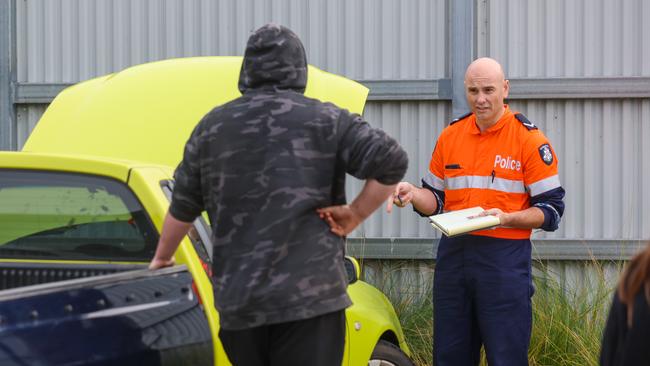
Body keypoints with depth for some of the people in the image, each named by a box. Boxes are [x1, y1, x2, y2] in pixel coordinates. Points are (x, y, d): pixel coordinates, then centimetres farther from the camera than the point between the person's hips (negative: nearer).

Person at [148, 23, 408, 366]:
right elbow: (391, 162, -11)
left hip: (235, 303, 4)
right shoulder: (325, 120, 1)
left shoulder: (211, 128, 13)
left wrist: (161, 259, 37)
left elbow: (182, 208, 21)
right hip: (310, 297, -4)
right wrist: (355, 215, 2)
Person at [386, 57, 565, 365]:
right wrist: (413, 194, -3)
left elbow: (551, 210, -5)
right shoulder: (450, 136, 11)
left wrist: (506, 218, -20)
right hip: (453, 255, 5)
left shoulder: (529, 140, -4)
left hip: (504, 258, -5)